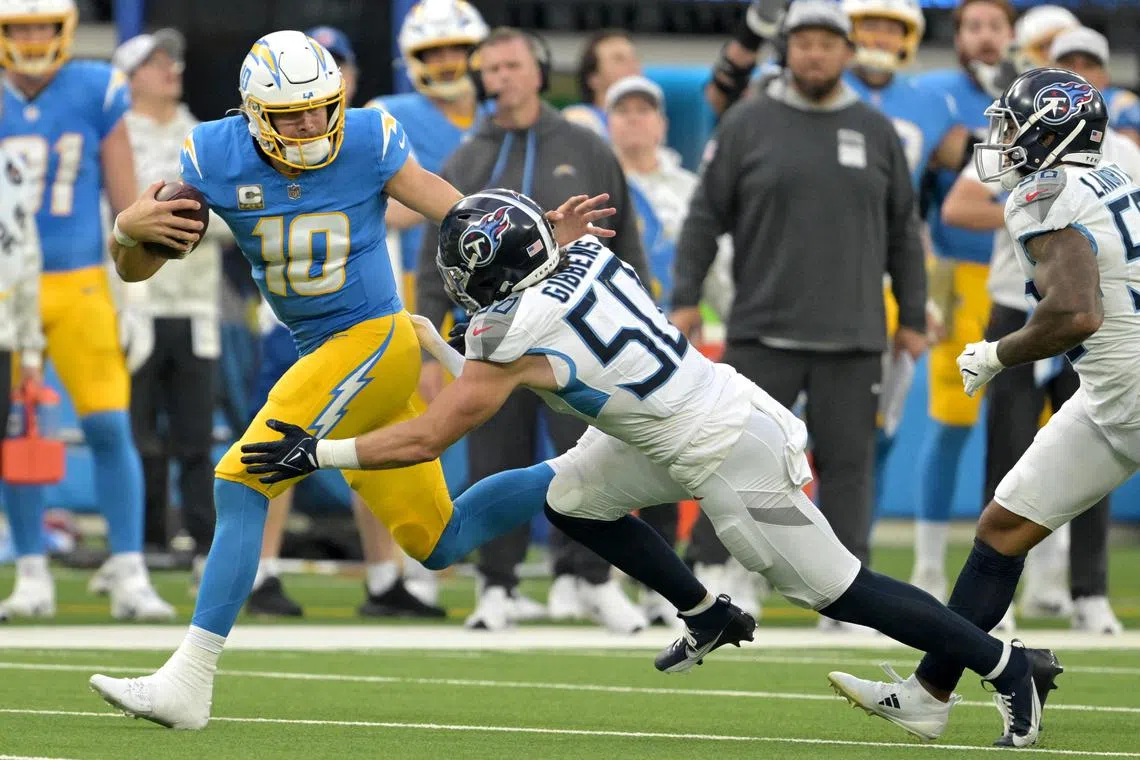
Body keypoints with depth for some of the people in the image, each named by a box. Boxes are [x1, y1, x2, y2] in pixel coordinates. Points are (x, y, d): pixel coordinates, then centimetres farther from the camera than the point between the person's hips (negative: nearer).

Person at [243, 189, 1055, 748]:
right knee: (569, 497, 13)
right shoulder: (586, 257, 0)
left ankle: (1007, 664, 9)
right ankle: (708, 616, 24)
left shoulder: (514, 334, -20)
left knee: (836, 590, 1)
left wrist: (317, 454, -9)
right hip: (691, 418, 8)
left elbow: (426, 439, -16)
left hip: (732, 456, -8)